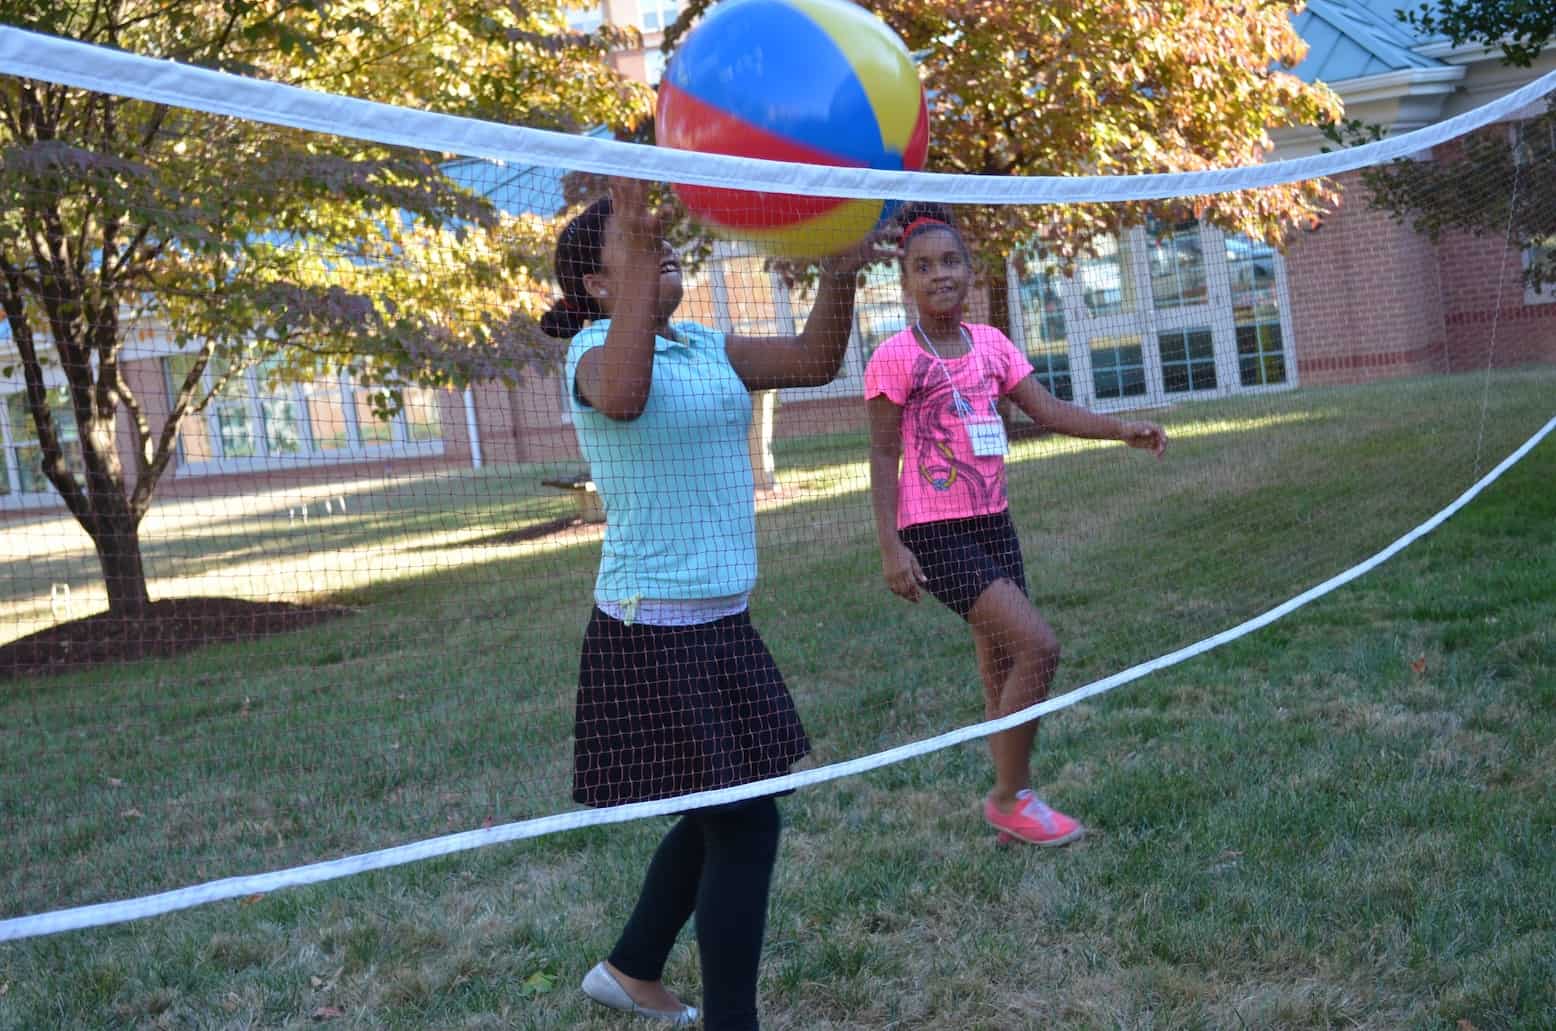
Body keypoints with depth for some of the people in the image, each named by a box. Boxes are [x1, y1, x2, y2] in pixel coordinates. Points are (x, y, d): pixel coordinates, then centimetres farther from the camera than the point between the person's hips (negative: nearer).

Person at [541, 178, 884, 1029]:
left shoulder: (704, 346, 10)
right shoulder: (595, 348, -12)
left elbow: (814, 361, 4)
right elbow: (620, 396, -37)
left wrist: (838, 272, -12)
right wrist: (637, 261, -41)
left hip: (718, 623, 9)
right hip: (654, 634, -9)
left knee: (718, 816, 19)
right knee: (745, 824, -6)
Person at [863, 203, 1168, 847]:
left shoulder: (990, 344, 6)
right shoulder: (896, 357, -10)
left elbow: (1047, 410, 3)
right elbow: (883, 456, -9)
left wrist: (1120, 429, -12)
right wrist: (891, 549, -14)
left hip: (993, 524, 7)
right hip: (936, 533, -7)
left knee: (1003, 673, 11)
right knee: (1037, 646, -16)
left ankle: (1012, 803, 23)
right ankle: (1011, 798, -1)